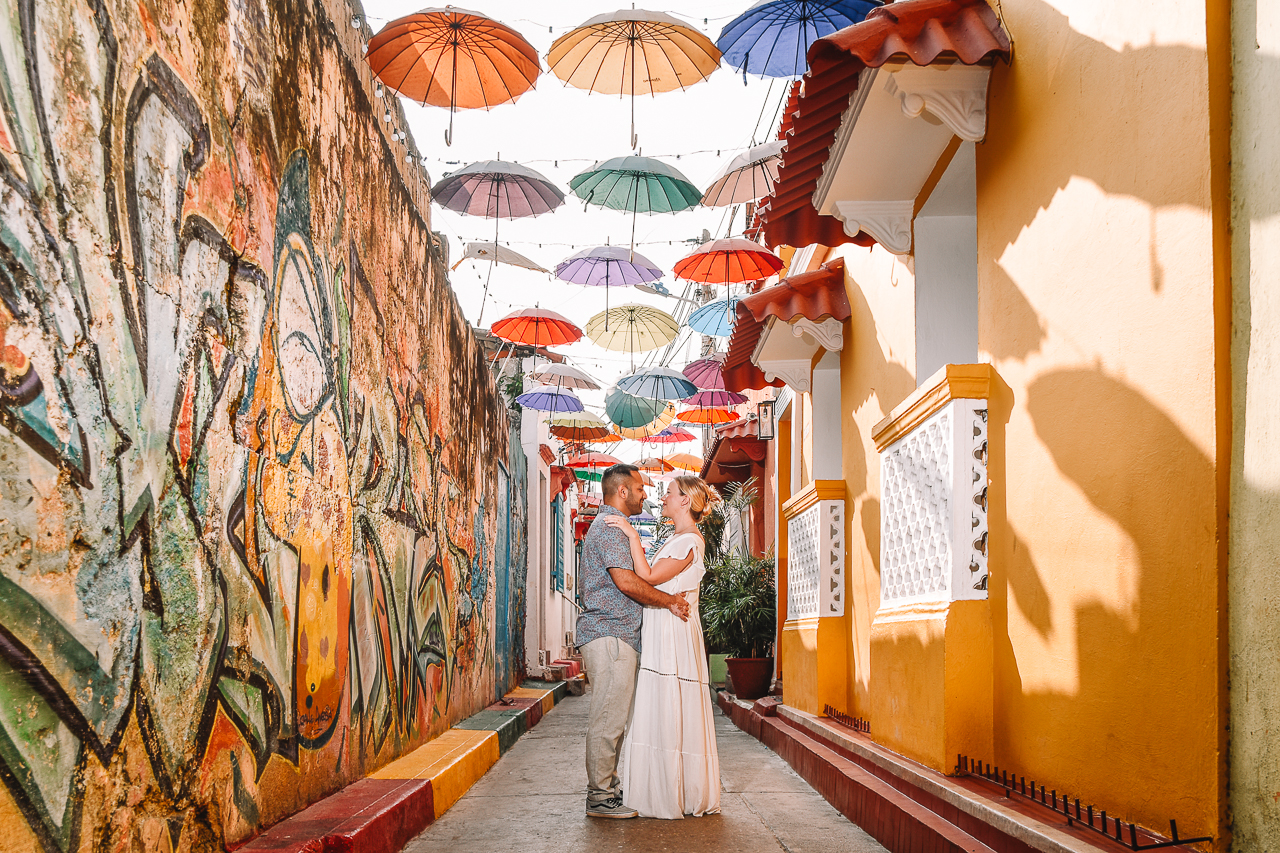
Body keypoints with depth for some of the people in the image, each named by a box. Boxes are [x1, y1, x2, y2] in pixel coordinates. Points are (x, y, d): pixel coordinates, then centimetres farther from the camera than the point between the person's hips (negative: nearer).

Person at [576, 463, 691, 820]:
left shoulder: (609, 526, 23)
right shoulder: (610, 527, -12)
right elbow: (626, 582, -23)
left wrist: (666, 600, 18)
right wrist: (670, 600, -12)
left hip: (615, 636, 11)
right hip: (609, 635, -11)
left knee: (613, 718, 13)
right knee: (608, 719, -7)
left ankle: (608, 787, 19)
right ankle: (599, 797, -3)